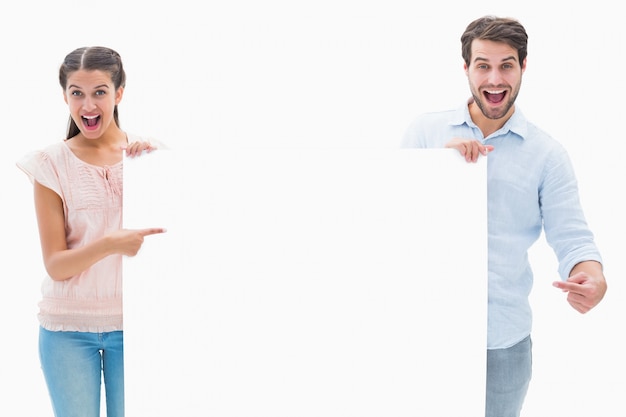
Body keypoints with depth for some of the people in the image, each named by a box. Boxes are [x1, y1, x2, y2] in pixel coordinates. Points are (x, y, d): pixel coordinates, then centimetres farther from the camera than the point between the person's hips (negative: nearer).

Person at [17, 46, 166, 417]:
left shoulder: (147, 153, 0)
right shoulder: (52, 164, -4)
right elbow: (56, 265, -8)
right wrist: (112, 244, -25)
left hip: (132, 321, 1)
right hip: (69, 329, -1)